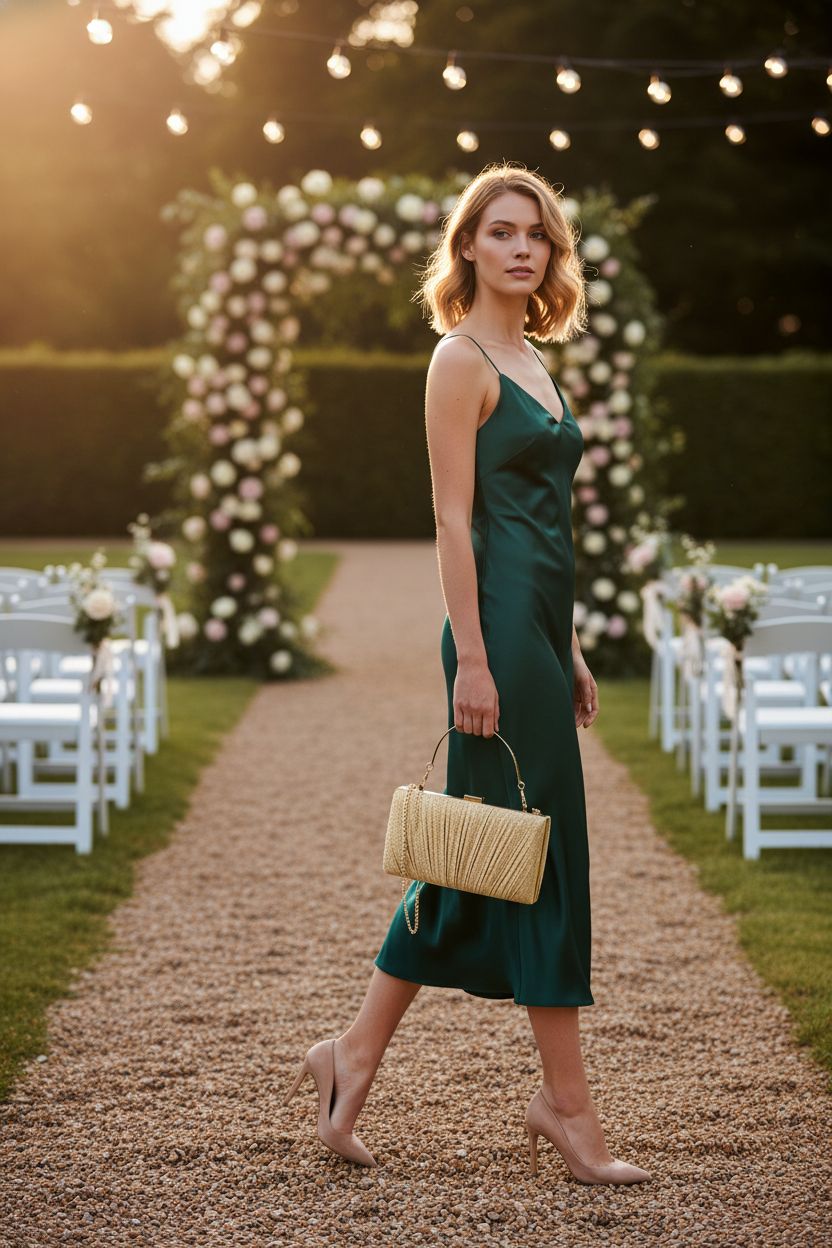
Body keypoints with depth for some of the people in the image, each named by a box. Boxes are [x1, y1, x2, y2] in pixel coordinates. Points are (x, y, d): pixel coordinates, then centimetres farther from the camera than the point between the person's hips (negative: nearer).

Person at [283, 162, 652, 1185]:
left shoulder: (533, 360, 18)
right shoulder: (461, 359, -7)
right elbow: (453, 520, -13)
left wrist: (569, 652, 20)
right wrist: (473, 659, -18)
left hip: (541, 628, 9)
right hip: (498, 627, -9)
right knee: (542, 848, -4)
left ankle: (355, 1052, 19)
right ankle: (565, 1100, 4)